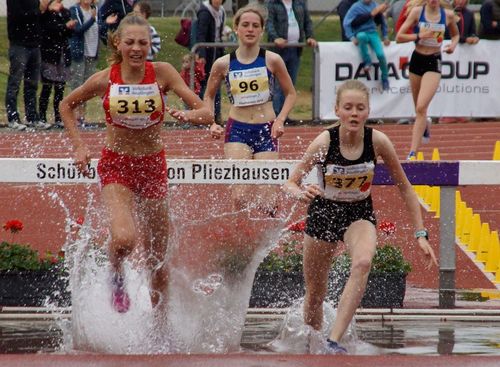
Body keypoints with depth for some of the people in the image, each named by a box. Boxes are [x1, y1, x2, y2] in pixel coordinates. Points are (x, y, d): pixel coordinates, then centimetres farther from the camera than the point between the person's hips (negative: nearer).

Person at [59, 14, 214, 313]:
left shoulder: (162, 73, -11)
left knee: (158, 258, 9)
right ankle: (117, 278, 7)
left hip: (153, 166, 2)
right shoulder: (104, 80, -11)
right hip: (116, 166, -2)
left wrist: (187, 116, -35)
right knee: (124, 239, -27)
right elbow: (67, 105, 9)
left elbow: (207, 114, -13)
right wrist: (79, 146, -1)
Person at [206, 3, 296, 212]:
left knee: (265, 201, 0)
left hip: (266, 131, 0)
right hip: (237, 131, 0)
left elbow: (290, 93, 8)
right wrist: (211, 123, -2)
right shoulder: (223, 64, -1)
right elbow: (208, 96, 14)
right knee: (239, 197, -17)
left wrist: (280, 120, -7)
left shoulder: (272, 60, -3)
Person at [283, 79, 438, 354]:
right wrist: (301, 193, -41)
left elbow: (405, 188, -5)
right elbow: (290, 183, -17)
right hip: (323, 213, 0)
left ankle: (334, 341, -36)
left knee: (363, 262, -33)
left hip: (360, 214, 0)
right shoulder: (324, 142, -22)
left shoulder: (378, 141, -18)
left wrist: (420, 234, -7)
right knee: (314, 294, 9)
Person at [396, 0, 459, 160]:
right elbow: (399, 37, -6)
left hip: (434, 63, -2)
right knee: (419, 109, 15)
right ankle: (426, 125, 54)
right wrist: (419, 36, -20)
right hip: (417, 60, 2)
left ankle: (412, 153, -17)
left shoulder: (448, 15, -1)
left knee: (421, 107, -17)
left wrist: (453, 44, -2)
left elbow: (455, 34, 19)